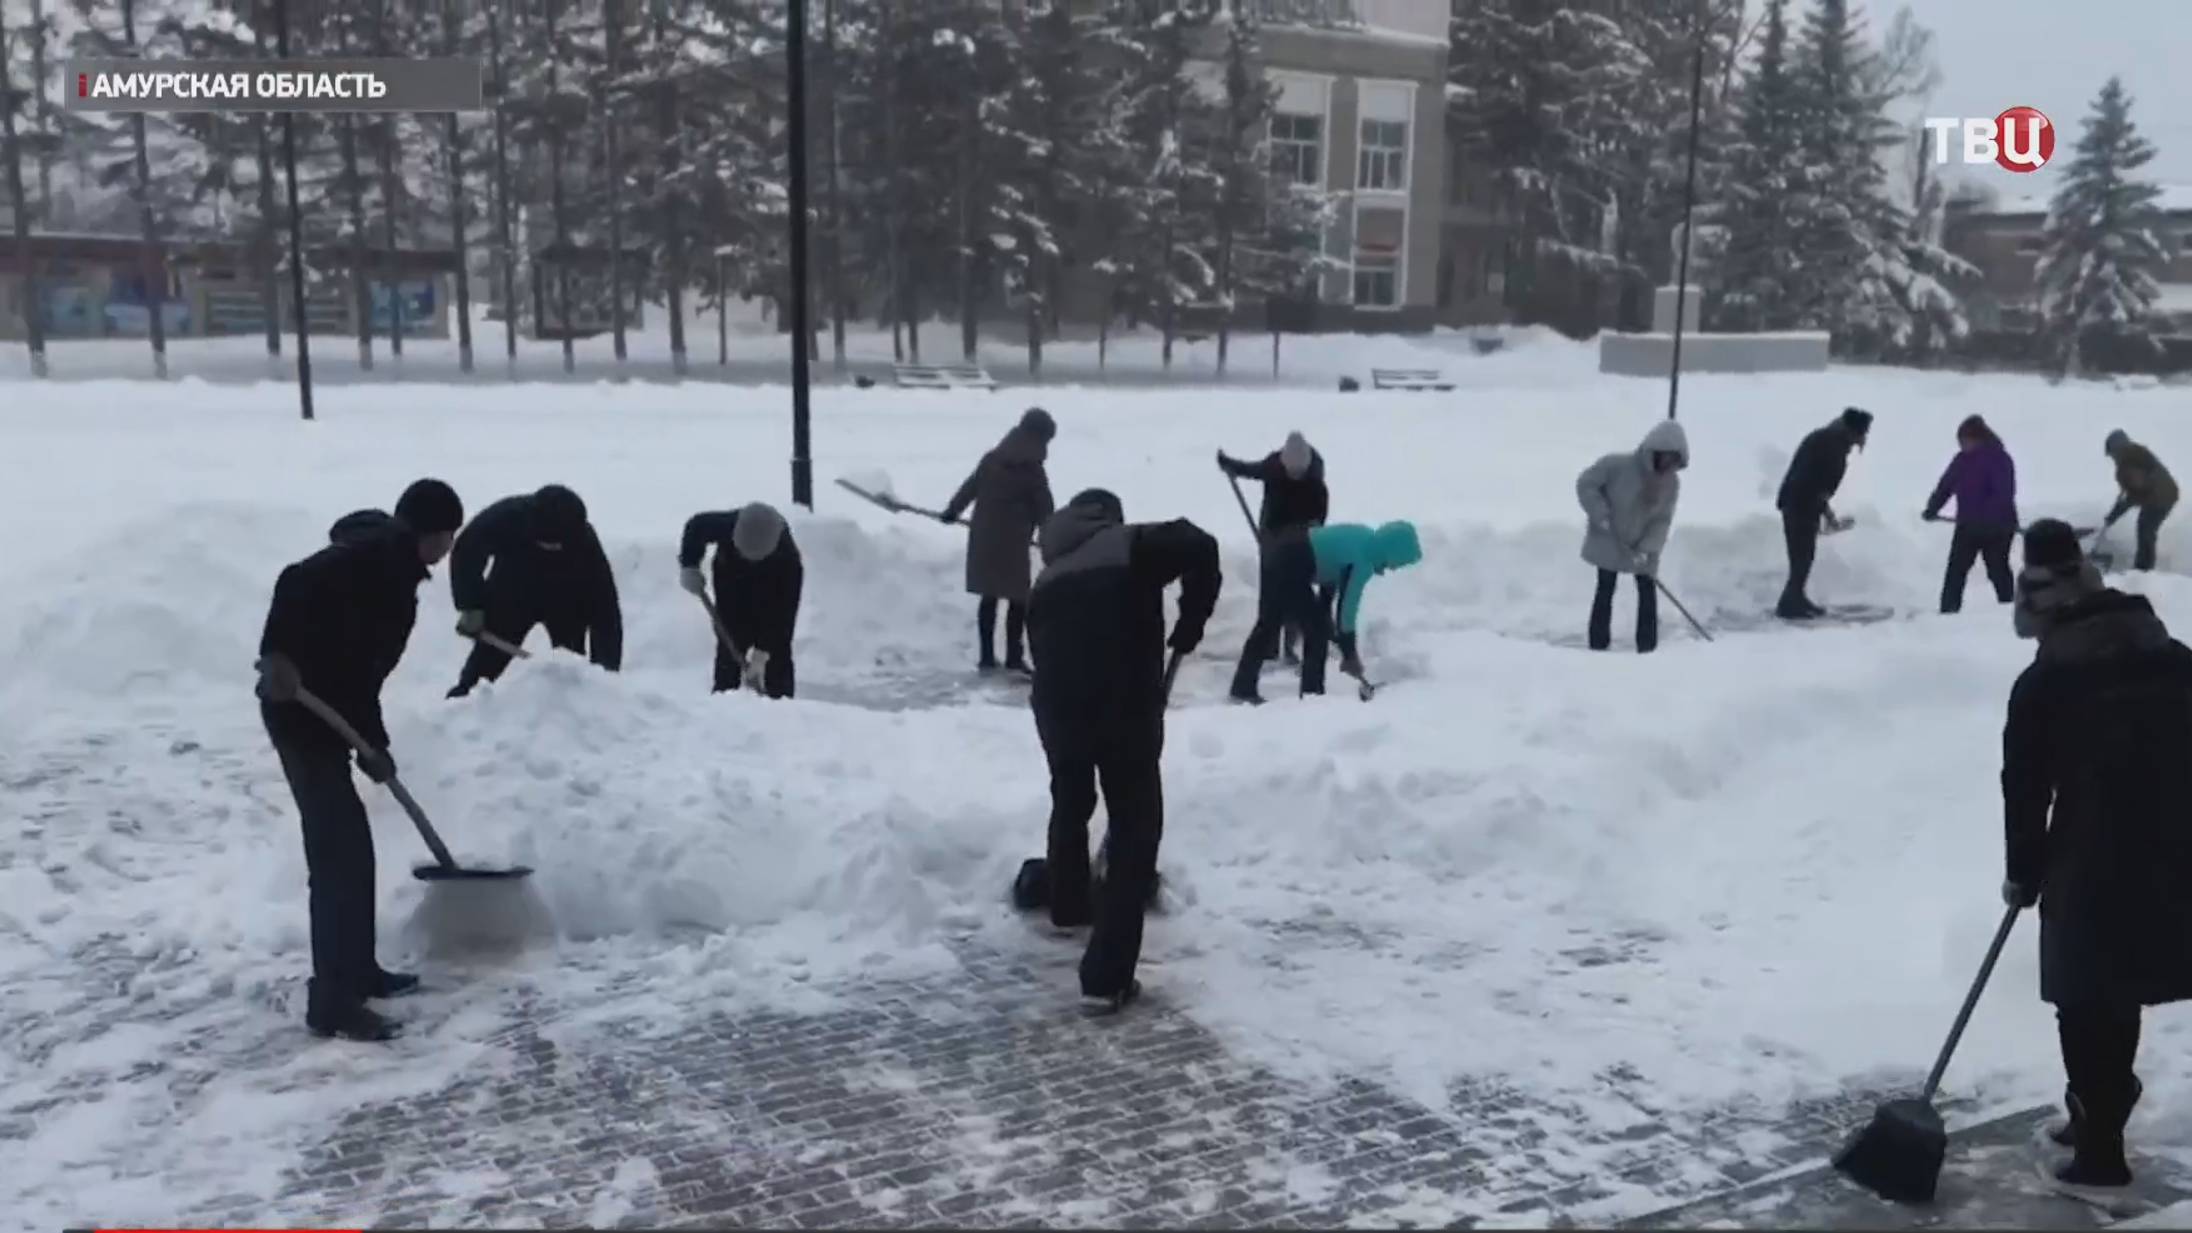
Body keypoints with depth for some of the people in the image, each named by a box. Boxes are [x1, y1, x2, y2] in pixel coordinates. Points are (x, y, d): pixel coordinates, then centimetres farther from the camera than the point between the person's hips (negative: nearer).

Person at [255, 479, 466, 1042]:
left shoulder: (393, 574, 16)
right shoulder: (368, 556, -14)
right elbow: (296, 584, -31)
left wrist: (374, 742, 16)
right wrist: (279, 654, -41)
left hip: (328, 710, 11)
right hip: (300, 711, -11)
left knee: (351, 846, 18)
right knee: (338, 851, -9)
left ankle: (356, 970, 29)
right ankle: (332, 1000, -5)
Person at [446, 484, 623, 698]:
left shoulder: (584, 543, -38)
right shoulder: (507, 517, -38)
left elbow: (605, 610, -34)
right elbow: (467, 551, -19)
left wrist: (607, 673, -38)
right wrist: (470, 607, -26)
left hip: (566, 603, -1)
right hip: (510, 594, 1)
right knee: (488, 655, -1)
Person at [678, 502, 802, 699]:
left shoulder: (788, 560, -41)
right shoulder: (725, 525, -36)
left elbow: (782, 612, -36)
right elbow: (696, 526, -11)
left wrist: (763, 651, -38)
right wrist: (689, 566, -19)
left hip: (772, 602, -2)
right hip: (732, 596, 2)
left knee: (777, 655, -7)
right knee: (729, 651, 3)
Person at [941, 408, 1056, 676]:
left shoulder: (991, 458, 6)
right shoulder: (1033, 469, -9)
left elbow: (970, 487, 17)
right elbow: (1043, 511, -3)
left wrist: (952, 510, 32)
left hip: (983, 537, 6)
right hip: (1012, 541, -6)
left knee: (989, 597, 14)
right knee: (1018, 599, 3)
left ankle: (987, 656, 17)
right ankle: (1014, 658, 3)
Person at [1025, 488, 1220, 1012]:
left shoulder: (1047, 578, 24)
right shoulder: (1133, 544, 9)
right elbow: (1199, 547, -12)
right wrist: (1191, 621, 2)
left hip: (1058, 708, 5)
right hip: (1127, 707, -5)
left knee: (1070, 805, 31)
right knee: (1136, 830, 6)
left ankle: (1069, 906, 55)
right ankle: (1108, 974, 1)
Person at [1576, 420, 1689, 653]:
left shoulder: (1671, 482, -11)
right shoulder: (1618, 465, -24)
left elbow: (1663, 520, -11)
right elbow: (1585, 483, -16)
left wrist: (1647, 549, -24)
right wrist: (1601, 515, -24)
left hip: (1643, 547, 3)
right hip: (1609, 542, -3)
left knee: (1648, 593, 2)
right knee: (1605, 592, 1)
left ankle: (1647, 649, 9)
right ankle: (1598, 648, 8)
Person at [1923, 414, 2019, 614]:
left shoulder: (1998, 459, -14)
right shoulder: (1962, 459, 6)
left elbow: (2004, 494, -22)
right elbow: (1945, 485, 13)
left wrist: (1984, 515, -30)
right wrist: (1932, 508, 1)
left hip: (1996, 527, -6)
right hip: (1967, 526, 6)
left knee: (1998, 571, 3)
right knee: (1955, 571, 2)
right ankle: (1948, 611, 5)